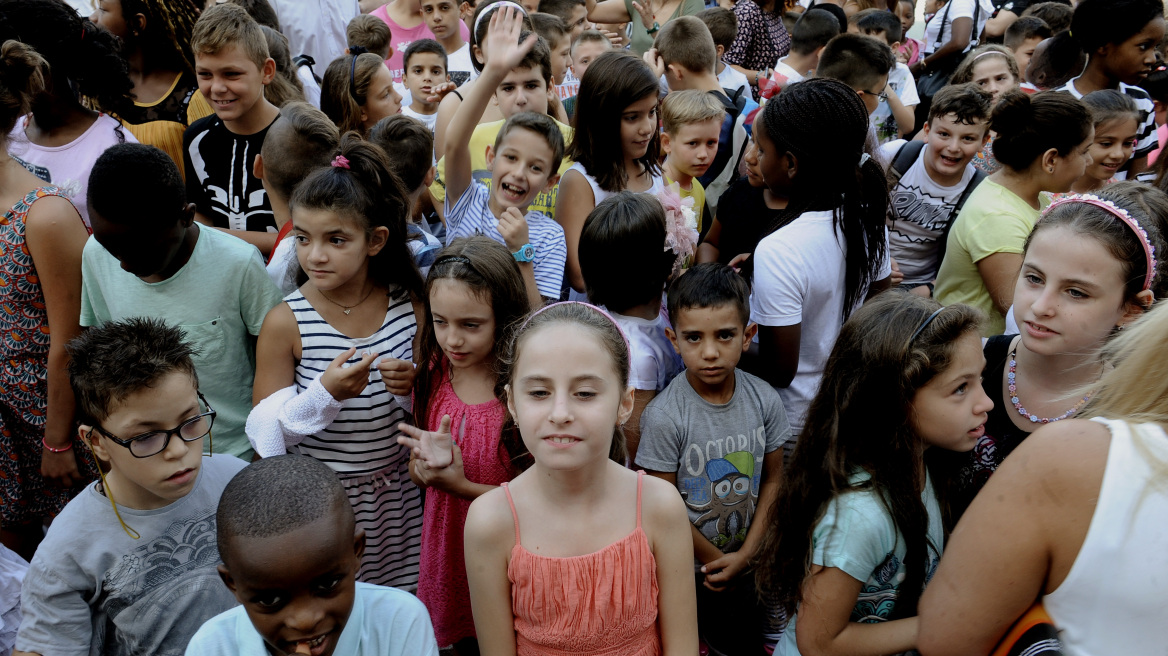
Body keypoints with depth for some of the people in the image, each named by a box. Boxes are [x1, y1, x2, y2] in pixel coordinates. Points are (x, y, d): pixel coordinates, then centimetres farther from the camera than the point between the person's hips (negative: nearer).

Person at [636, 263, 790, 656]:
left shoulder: (765, 400, -11)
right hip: (687, 569, -3)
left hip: (749, 563, 4)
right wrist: (716, 562, -7)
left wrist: (745, 554, -7)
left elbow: (773, 479, -1)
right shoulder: (664, 417, -24)